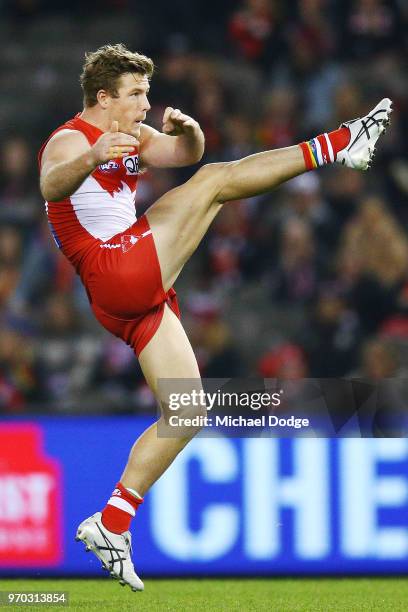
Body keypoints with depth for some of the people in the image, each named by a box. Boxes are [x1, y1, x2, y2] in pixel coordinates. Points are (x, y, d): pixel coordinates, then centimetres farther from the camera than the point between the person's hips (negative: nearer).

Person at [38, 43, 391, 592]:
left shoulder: (131, 137, 20)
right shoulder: (71, 139, -8)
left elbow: (186, 154, 14)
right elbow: (51, 184, -31)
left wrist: (187, 131, -11)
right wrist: (90, 160, -54)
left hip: (139, 297, 10)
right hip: (118, 273, -10)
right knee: (216, 181, -14)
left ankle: (110, 524, 7)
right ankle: (339, 147, -14)